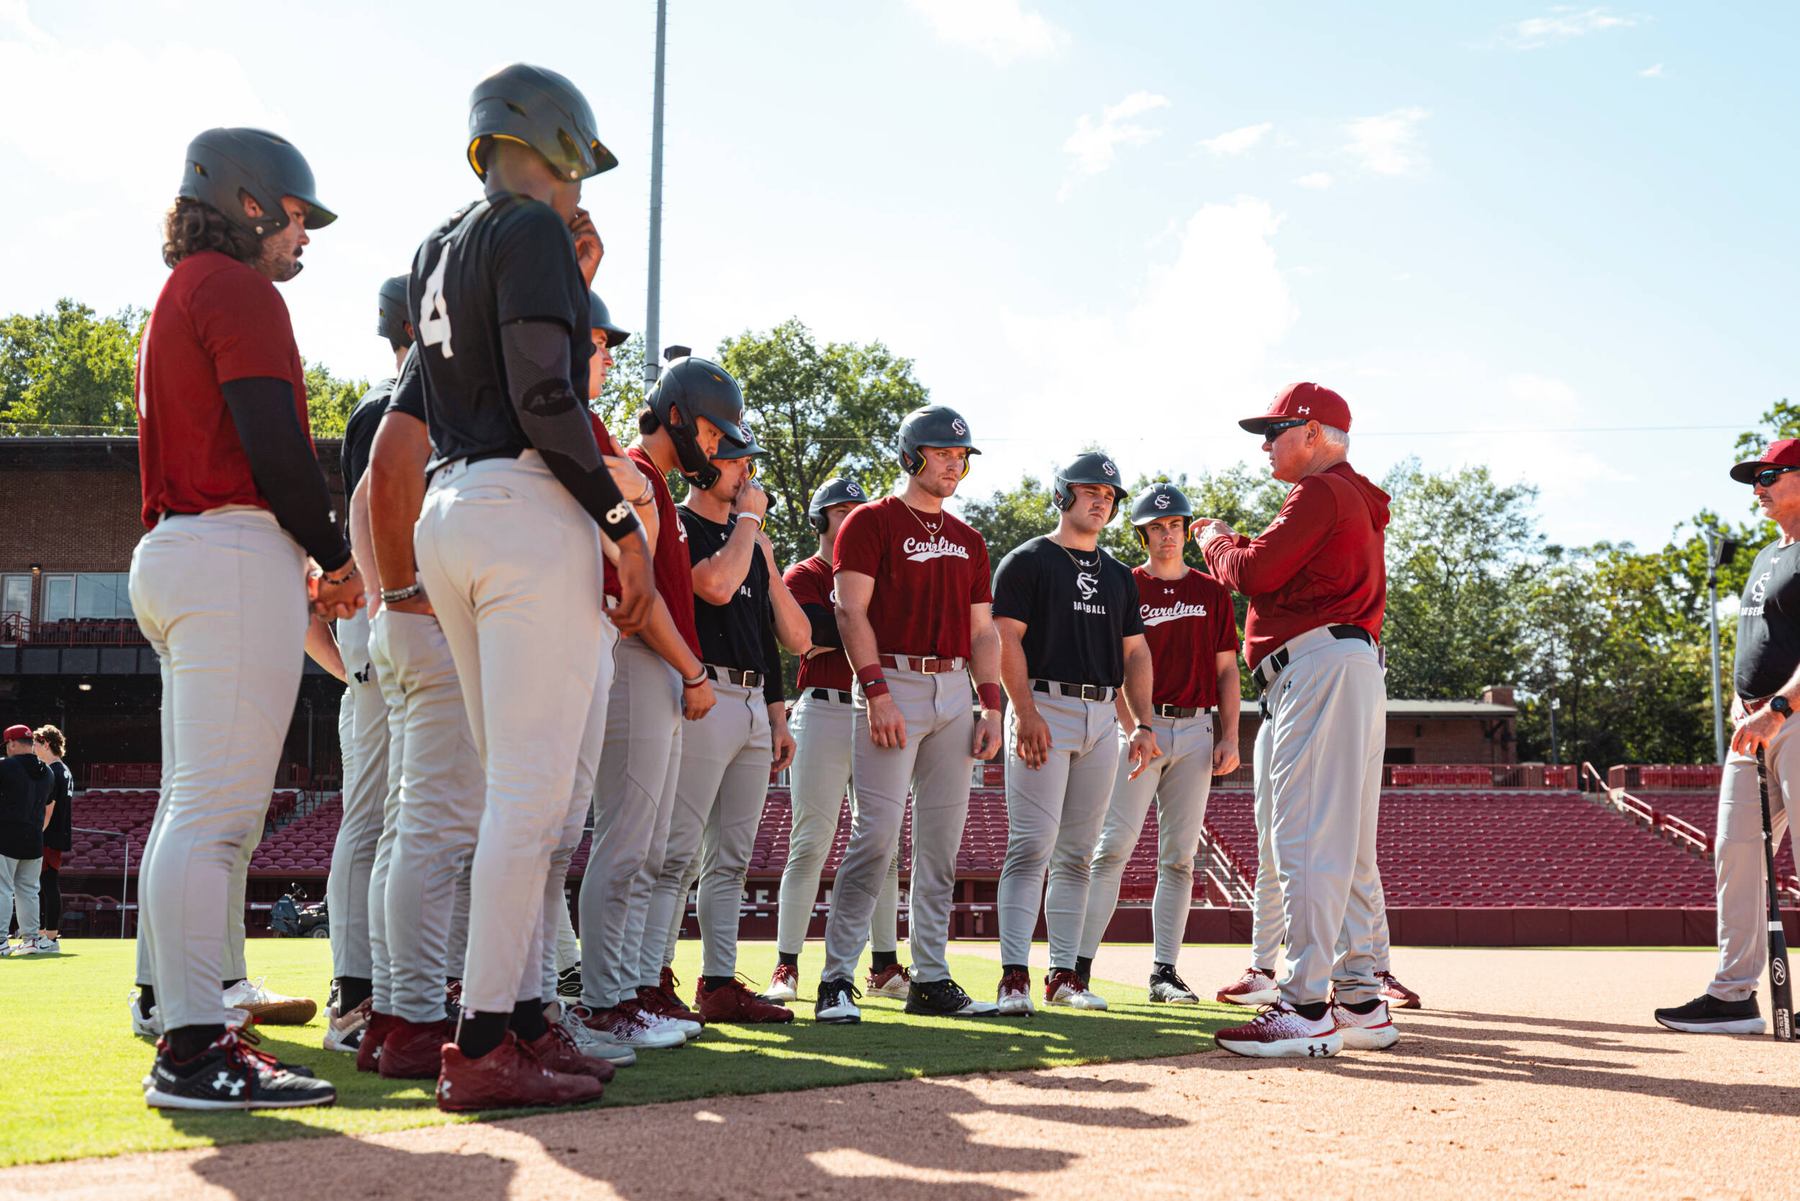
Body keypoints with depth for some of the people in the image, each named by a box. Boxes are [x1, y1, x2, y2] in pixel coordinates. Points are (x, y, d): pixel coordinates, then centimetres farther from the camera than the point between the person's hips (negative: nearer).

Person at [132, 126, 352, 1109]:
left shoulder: (176, 300, 26)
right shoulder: (238, 291, -5)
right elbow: (276, 446, -15)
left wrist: (293, 565, 18)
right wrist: (337, 560, -4)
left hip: (174, 553, 11)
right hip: (235, 555, -11)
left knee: (194, 809, 11)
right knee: (217, 809, -15)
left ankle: (179, 1020, 14)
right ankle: (194, 1047, -18)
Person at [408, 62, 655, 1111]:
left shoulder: (437, 254, 21)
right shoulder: (530, 230, -7)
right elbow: (547, 403, -17)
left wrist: (572, 285, 22)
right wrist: (624, 525, -12)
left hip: (450, 514, 9)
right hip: (529, 513, -9)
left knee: (519, 785, 13)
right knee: (534, 789, -9)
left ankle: (523, 1017, 14)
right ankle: (485, 1043, -11)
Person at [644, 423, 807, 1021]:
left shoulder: (750, 539, 22)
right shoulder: (677, 525, -1)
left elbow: (794, 639, 22)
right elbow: (715, 586, -20)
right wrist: (750, 518, -8)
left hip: (755, 706, 8)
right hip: (704, 697, -8)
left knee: (731, 856, 9)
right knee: (679, 853, -12)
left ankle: (721, 983, 12)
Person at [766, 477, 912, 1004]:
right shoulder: (803, 576, 4)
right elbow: (823, 636, -12)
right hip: (823, 711, -5)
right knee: (811, 843, -7)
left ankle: (884, 967, 9)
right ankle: (786, 968, -2)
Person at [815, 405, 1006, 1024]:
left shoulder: (968, 539, 20)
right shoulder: (872, 521, 2)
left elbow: (982, 630, 19)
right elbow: (852, 611, -7)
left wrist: (990, 705, 7)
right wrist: (878, 691, -17)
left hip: (954, 690, 6)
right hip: (892, 682, -6)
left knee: (942, 839, 5)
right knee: (877, 833, -12)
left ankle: (931, 978, 11)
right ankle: (837, 979, -8)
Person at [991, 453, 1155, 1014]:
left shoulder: (1119, 576, 20)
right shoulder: (1027, 561, 2)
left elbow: (1135, 653, 19)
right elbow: (1007, 639, -7)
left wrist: (1142, 725, 8)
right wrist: (1026, 713, -18)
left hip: (1102, 717, 6)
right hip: (1044, 709, -6)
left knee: (1077, 853, 6)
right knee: (1032, 846, -13)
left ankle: (1065, 974, 9)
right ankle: (1015, 975, -14)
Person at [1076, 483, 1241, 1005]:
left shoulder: (1212, 591, 13)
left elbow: (1226, 669, 13)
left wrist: (1230, 737, 3)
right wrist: (1133, 730, -14)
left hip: (1196, 732, 3)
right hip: (1140, 727, -3)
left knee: (1180, 857, 3)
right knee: (1113, 847, -11)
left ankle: (1164, 972, 6)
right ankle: (1078, 965, -12)